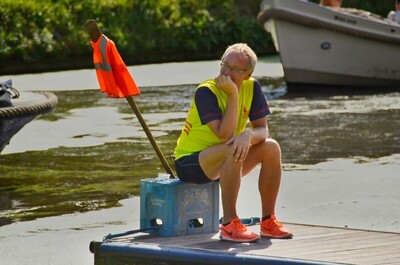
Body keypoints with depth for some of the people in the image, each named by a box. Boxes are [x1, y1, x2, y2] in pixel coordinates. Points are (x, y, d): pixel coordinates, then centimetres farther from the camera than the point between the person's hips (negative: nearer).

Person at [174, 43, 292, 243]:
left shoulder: (252, 87, -4)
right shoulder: (206, 92, -22)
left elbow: (262, 130, -7)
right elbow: (224, 135, -30)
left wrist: (249, 135, -30)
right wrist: (233, 95, -30)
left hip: (225, 161, 6)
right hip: (189, 161, -6)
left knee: (271, 148, -14)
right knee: (233, 151, -35)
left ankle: (268, 221, -7)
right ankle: (229, 225, -29)